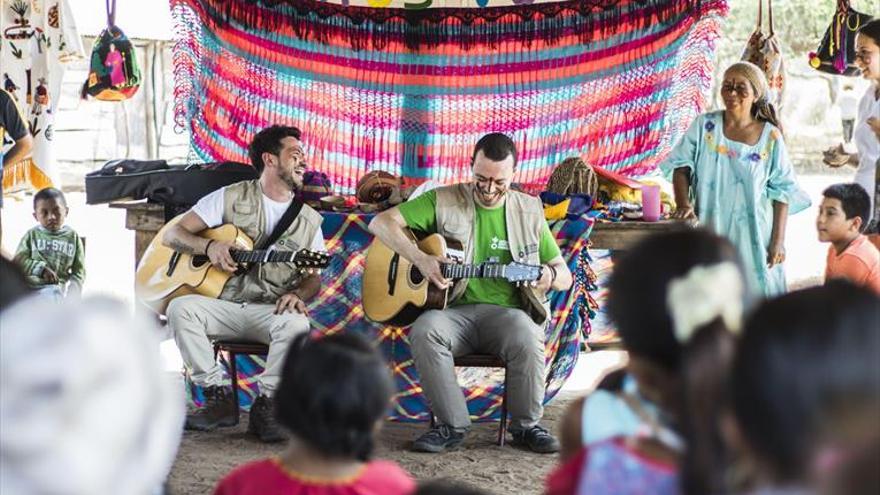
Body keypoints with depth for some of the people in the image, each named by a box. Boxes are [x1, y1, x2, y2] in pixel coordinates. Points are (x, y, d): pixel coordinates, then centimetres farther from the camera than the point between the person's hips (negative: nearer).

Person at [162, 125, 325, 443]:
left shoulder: (308, 220, 13)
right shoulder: (232, 198, 6)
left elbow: (313, 277, 12)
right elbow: (173, 235, 4)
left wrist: (298, 295, -12)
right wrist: (209, 247, -16)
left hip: (272, 311, 0)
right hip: (223, 305, 0)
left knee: (296, 323, -34)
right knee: (181, 308, -30)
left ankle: (266, 405, -19)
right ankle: (218, 397, -19)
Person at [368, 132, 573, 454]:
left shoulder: (529, 211, 12)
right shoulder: (444, 201, 6)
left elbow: (564, 276, 16)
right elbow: (381, 222, 0)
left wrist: (551, 277, -11)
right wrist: (420, 259, -15)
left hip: (507, 311, 0)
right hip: (455, 310, 0)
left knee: (526, 338, -34)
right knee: (424, 331, -34)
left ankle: (526, 426, -11)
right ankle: (452, 425, -19)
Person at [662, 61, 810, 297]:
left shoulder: (770, 137, 0)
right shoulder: (704, 125, 4)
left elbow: (782, 192, 2)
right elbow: (681, 165, 1)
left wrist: (778, 241, -3)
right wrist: (683, 203, -17)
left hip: (752, 236, -1)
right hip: (709, 232, 1)